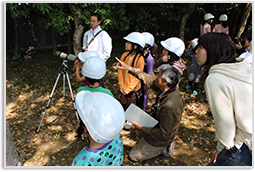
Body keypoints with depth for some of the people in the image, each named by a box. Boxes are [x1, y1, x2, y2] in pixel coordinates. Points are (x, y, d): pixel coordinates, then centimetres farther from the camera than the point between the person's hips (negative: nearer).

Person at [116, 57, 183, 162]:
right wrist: (129, 68, -6)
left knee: (133, 156, 10)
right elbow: (149, 80, -5)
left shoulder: (169, 107, -41)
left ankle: (164, 149, 12)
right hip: (159, 127, 8)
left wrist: (141, 129, -20)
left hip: (160, 140, -7)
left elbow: (163, 134, -31)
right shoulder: (172, 89, -15)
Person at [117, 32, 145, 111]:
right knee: (123, 102, 22)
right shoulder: (125, 55, -7)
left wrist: (128, 89, -17)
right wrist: (121, 85, -7)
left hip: (133, 88, -5)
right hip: (123, 86, 5)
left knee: (132, 103, 15)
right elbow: (120, 70, -2)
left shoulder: (140, 59, -21)